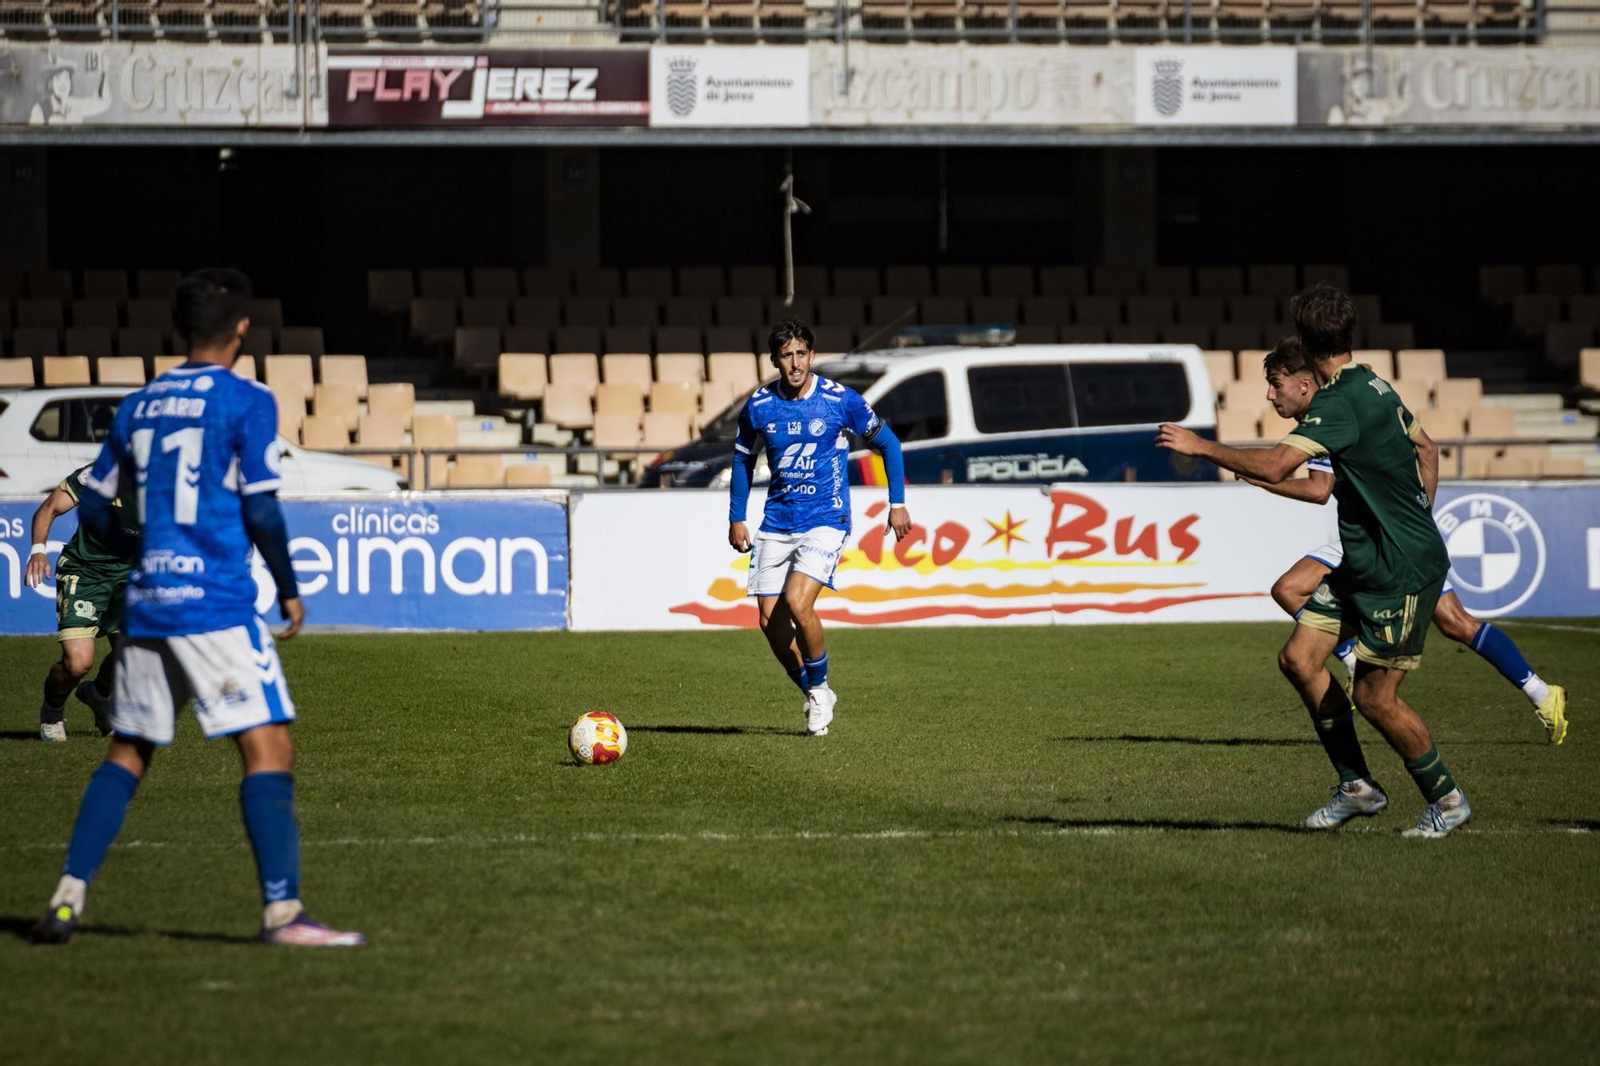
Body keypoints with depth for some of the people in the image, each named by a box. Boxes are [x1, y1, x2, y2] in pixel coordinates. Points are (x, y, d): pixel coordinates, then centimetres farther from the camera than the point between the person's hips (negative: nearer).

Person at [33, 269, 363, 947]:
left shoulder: (138, 406, 13)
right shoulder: (246, 402, -4)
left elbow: (93, 510, 16)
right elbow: (260, 510, -10)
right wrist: (289, 589, 3)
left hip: (146, 605, 6)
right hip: (216, 605, -6)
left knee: (126, 756, 16)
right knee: (269, 750, -7)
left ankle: (68, 897, 9)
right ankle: (281, 911, -18)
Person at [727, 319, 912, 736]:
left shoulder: (841, 400, -8)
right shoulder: (758, 406, -1)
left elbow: (887, 443, 4)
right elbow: (743, 458, 16)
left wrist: (898, 503, 2)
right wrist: (736, 518, 13)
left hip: (826, 521, -4)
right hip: (776, 525, 4)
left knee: (797, 603, -23)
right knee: (770, 619, -2)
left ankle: (819, 687, 1)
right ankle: (815, 697, 19)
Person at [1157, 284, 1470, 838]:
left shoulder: (1341, 402, -20)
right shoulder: (1373, 388, 10)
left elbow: (1275, 466, -30)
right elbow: (1426, 449, 23)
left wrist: (1201, 446, -21)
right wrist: (1414, 519, 26)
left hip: (1404, 571, -9)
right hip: (1364, 564, 9)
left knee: (1373, 696, -5)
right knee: (1299, 659, 4)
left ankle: (1446, 798, 13)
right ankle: (1357, 786, 12)